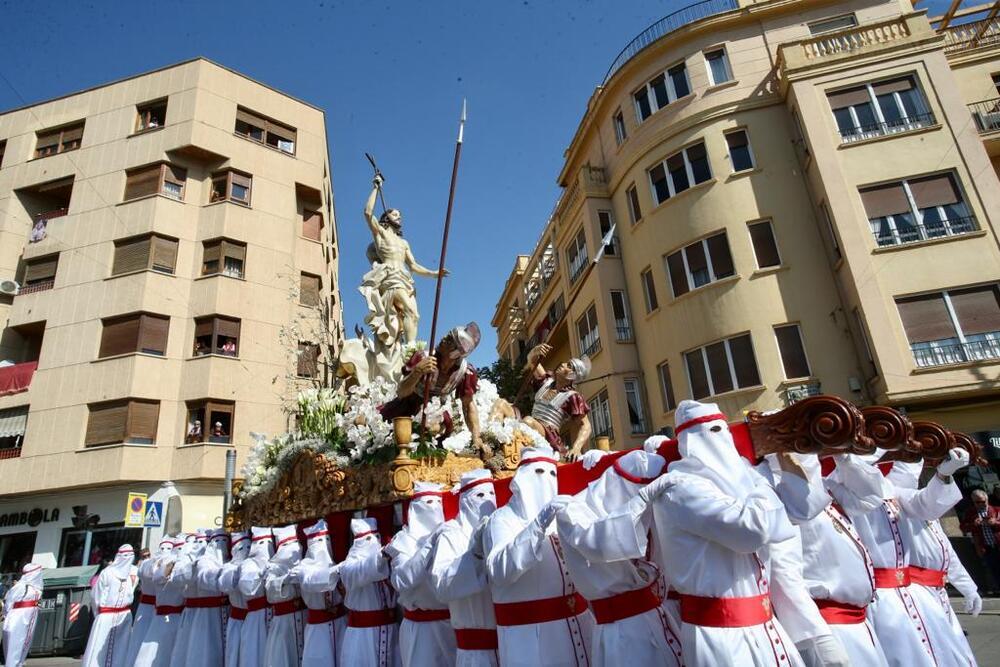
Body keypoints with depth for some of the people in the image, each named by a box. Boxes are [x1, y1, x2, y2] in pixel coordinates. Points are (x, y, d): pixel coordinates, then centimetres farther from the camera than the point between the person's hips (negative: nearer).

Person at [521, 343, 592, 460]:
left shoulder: (573, 397, -1)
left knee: (528, 421, -36)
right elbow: (531, 360, 19)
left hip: (549, 438, -6)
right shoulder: (546, 380, 16)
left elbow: (585, 426, -7)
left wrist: (576, 448, -26)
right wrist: (536, 351, -6)